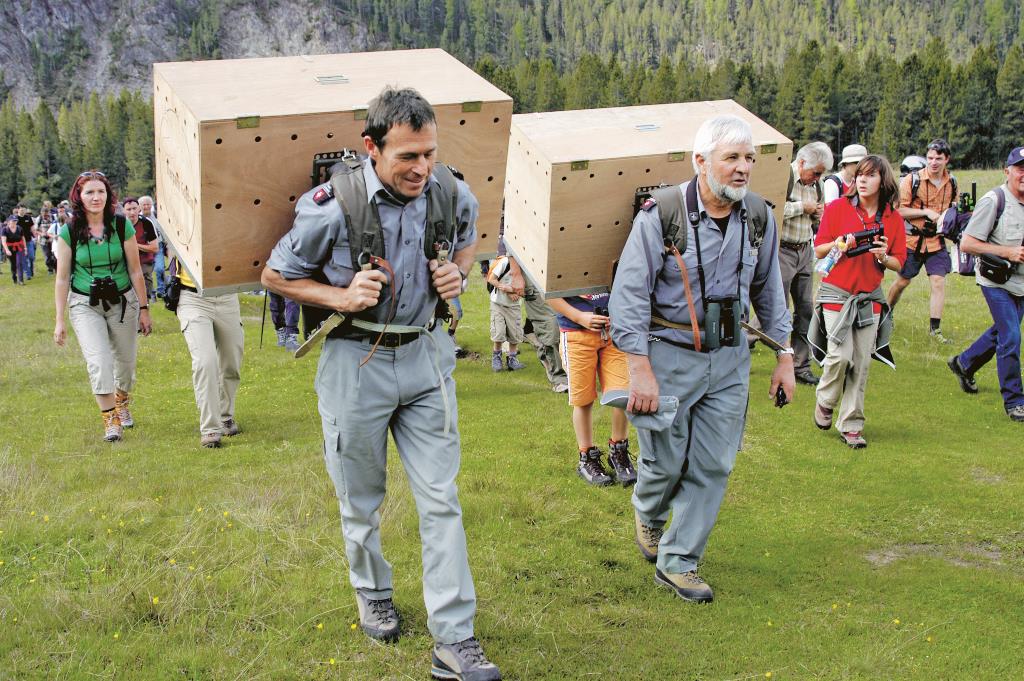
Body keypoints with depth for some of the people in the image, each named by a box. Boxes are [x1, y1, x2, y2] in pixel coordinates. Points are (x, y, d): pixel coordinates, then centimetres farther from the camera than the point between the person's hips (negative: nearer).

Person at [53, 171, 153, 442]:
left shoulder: (122, 226, -5)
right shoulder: (69, 232, -6)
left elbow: (135, 271, 1)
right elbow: (62, 278, 0)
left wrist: (144, 309, 3)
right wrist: (59, 320, -1)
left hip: (122, 301, 1)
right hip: (85, 305, -1)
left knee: (125, 360, 12)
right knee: (98, 361, -16)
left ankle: (122, 404, 41)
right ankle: (110, 421, -6)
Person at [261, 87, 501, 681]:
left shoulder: (451, 193, -9)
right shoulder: (334, 206, -21)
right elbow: (276, 275, -6)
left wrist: (458, 274, -5)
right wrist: (341, 297, -21)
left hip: (425, 357, 3)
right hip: (355, 363, -2)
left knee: (441, 500, 0)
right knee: (362, 502, 14)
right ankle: (373, 593, 42)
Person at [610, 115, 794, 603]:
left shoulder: (758, 217, 0)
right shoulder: (662, 214, -16)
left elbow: (768, 290, 13)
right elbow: (630, 294, -15)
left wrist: (785, 354, 13)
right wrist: (640, 369, -19)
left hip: (729, 359, 4)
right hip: (668, 356, -4)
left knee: (712, 466, 3)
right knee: (664, 461, 6)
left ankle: (677, 562, 17)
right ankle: (648, 514, 41)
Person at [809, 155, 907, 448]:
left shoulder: (893, 218, 3)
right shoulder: (838, 208, -2)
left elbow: (899, 263, 7)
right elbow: (818, 250, 2)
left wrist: (883, 257, -14)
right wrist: (837, 244, -18)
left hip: (870, 297, 2)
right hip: (836, 293, -2)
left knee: (862, 363, 0)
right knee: (840, 355, -14)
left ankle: (851, 425, 9)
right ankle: (824, 401, 16)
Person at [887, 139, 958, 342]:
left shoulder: (952, 183, 4)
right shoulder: (912, 180, -11)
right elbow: (899, 210, -14)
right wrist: (926, 212, -21)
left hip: (937, 241, 3)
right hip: (912, 240, -3)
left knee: (939, 283, -6)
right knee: (902, 281, 11)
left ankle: (935, 328, 1)